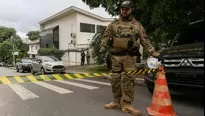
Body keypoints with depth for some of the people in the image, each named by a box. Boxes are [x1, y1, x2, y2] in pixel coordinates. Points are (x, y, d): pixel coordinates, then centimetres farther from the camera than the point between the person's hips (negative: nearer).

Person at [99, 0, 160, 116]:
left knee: (129, 80, -3)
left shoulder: (137, 25, 9)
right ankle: (116, 102, 19)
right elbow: (106, 37, 10)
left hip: (130, 56, -1)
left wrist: (153, 52, 2)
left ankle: (127, 104, 6)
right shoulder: (114, 23, 10)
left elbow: (145, 40, 10)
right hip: (116, 56, 1)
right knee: (115, 79, 6)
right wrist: (103, 48, -3)